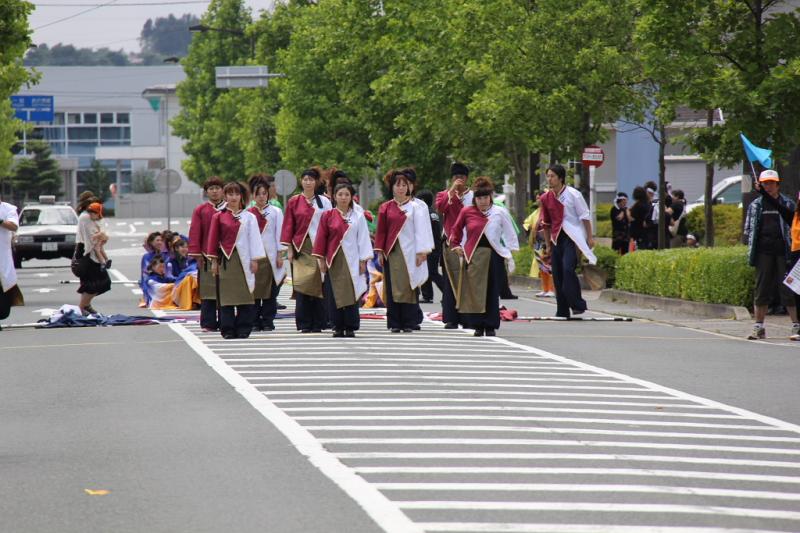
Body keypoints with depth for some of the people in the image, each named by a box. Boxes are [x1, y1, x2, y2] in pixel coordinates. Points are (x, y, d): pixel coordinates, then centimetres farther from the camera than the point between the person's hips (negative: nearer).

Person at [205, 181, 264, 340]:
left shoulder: (249, 217, 6)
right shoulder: (219, 217, 6)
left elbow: (254, 238, 4)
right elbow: (213, 239, 5)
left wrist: (254, 260, -2)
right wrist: (214, 261, 1)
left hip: (243, 260, 0)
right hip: (226, 260, 0)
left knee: (244, 295, -2)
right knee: (226, 295, -1)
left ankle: (243, 329, 3)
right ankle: (228, 330, 3)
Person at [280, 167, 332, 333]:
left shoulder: (324, 202, 6)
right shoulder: (294, 202, 7)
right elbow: (289, 226, 7)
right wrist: (289, 249, 0)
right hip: (301, 248, 0)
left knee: (318, 285, -1)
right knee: (302, 285, -6)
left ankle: (317, 323, 4)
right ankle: (304, 324, -2)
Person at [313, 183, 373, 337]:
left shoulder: (358, 216, 4)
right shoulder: (328, 216, 4)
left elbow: (363, 239, 4)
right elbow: (322, 238, 5)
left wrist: (363, 261, -2)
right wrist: (321, 260, 1)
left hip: (352, 260, -1)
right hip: (334, 260, 1)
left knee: (351, 293, -3)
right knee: (335, 294, 1)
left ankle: (350, 327, 1)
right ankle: (338, 327, 7)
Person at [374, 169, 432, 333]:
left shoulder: (415, 207, 2)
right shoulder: (386, 208, 8)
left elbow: (421, 230, -1)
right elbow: (381, 230, 8)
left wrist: (421, 252, -8)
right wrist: (380, 251, 1)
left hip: (409, 251, -2)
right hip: (391, 251, 2)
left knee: (408, 287, -2)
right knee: (392, 288, 1)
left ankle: (408, 323, 2)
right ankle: (394, 323, 5)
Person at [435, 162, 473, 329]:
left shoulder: (473, 196, 8)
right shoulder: (444, 195, 8)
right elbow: (439, 207, -12)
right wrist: (452, 191, -15)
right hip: (450, 244, 0)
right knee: (450, 282, -1)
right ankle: (451, 318, 1)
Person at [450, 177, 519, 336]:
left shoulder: (500, 213, 0)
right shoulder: (466, 212, 3)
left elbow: (509, 233, 6)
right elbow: (456, 230, 17)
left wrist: (510, 252, 1)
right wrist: (456, 246, 9)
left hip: (493, 256, -1)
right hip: (472, 256, 1)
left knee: (492, 292, 2)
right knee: (474, 291, -1)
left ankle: (491, 326, 7)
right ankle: (478, 326, 4)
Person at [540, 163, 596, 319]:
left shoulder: (573, 194, -6)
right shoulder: (546, 198, 8)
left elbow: (585, 217, -2)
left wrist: (589, 237, -5)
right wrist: (548, 245, 17)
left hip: (572, 237, -6)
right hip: (556, 239, 6)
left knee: (568, 268, -23)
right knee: (557, 274, 4)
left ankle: (577, 304, -16)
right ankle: (562, 311, 11)